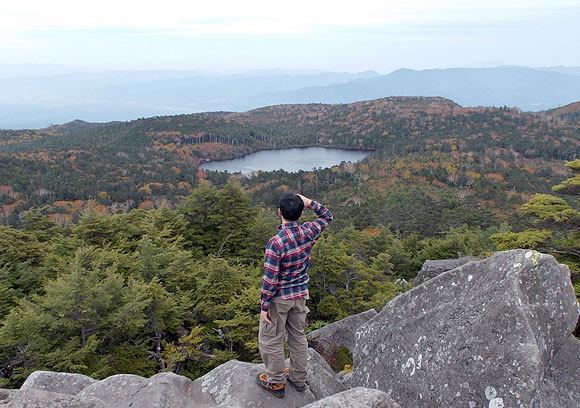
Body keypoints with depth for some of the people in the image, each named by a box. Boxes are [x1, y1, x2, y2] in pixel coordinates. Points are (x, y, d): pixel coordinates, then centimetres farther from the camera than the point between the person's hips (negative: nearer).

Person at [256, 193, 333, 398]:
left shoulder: (276, 243, -27)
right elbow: (327, 216, 11)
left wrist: (264, 307, -11)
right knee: (298, 336, 21)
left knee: (271, 340, 13)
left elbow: (270, 279, -22)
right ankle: (299, 379, 37)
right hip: (300, 295, 6)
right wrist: (309, 202, -3)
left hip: (279, 298, -6)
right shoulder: (308, 232, -11)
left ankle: (276, 382, 27)